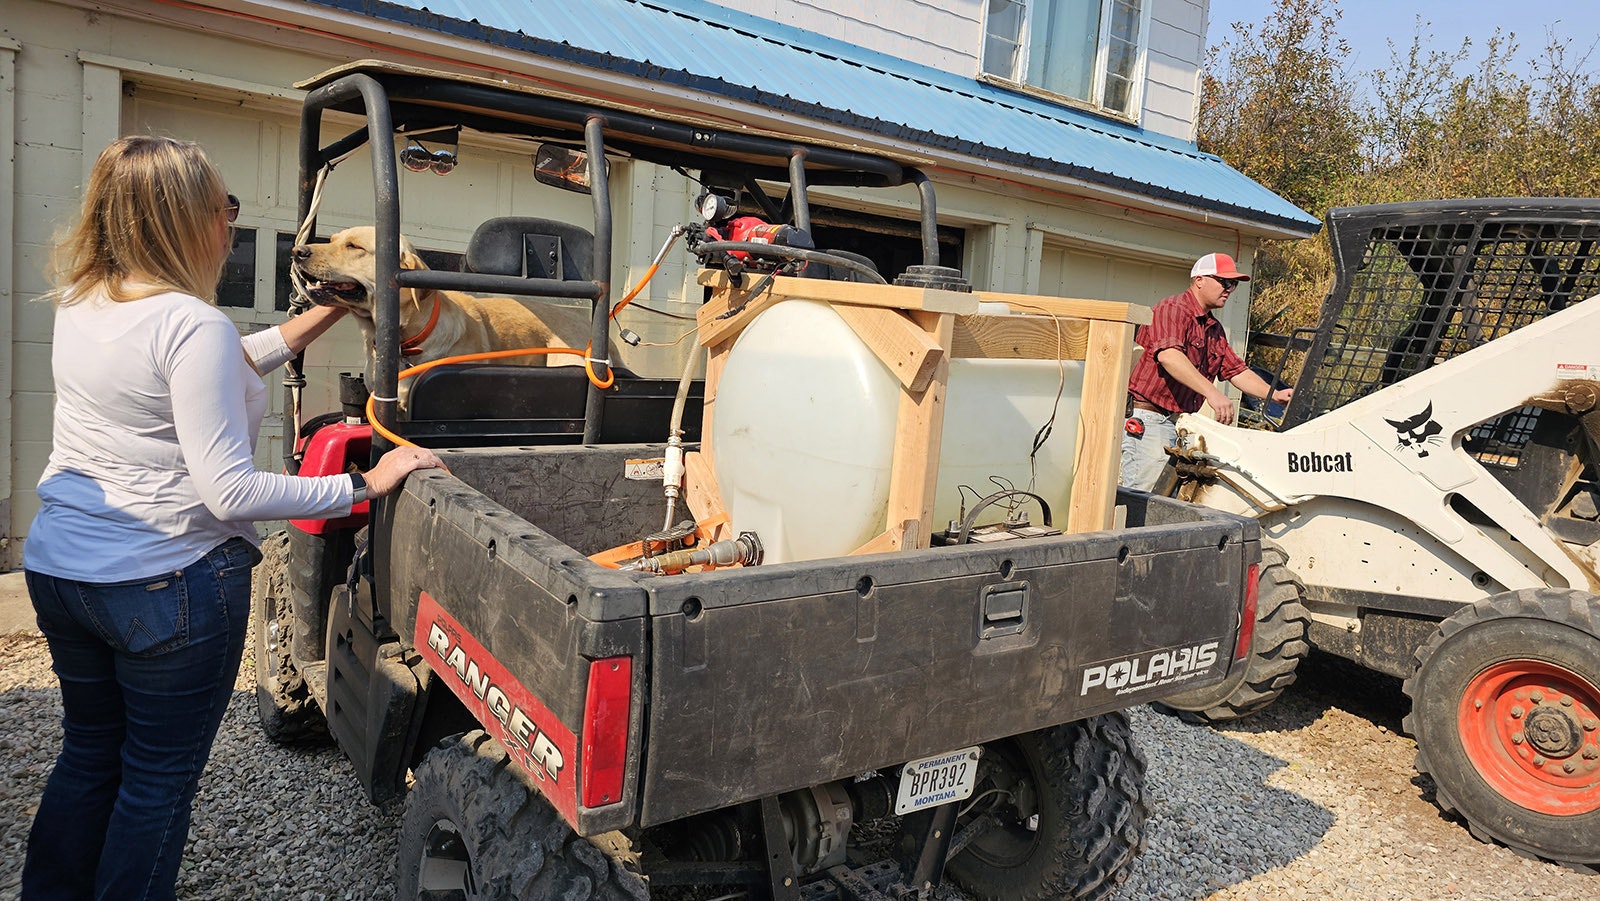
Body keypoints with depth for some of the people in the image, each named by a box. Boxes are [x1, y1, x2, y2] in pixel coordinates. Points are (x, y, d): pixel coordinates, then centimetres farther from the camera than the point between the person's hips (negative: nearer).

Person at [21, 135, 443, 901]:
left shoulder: (78, 303, 4)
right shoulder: (192, 325, -22)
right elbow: (230, 492, -25)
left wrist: (325, 316, 15)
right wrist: (366, 484, -21)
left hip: (56, 570, 8)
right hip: (168, 587, -8)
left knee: (87, 754, 23)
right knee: (159, 780, 10)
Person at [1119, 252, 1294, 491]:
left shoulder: (1215, 329, 22)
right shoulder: (1173, 309, -8)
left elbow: (1237, 371, 22)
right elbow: (1168, 355, -27)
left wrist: (1274, 394, 5)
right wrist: (1211, 392, -36)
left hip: (1182, 425, 9)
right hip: (1147, 420, -9)